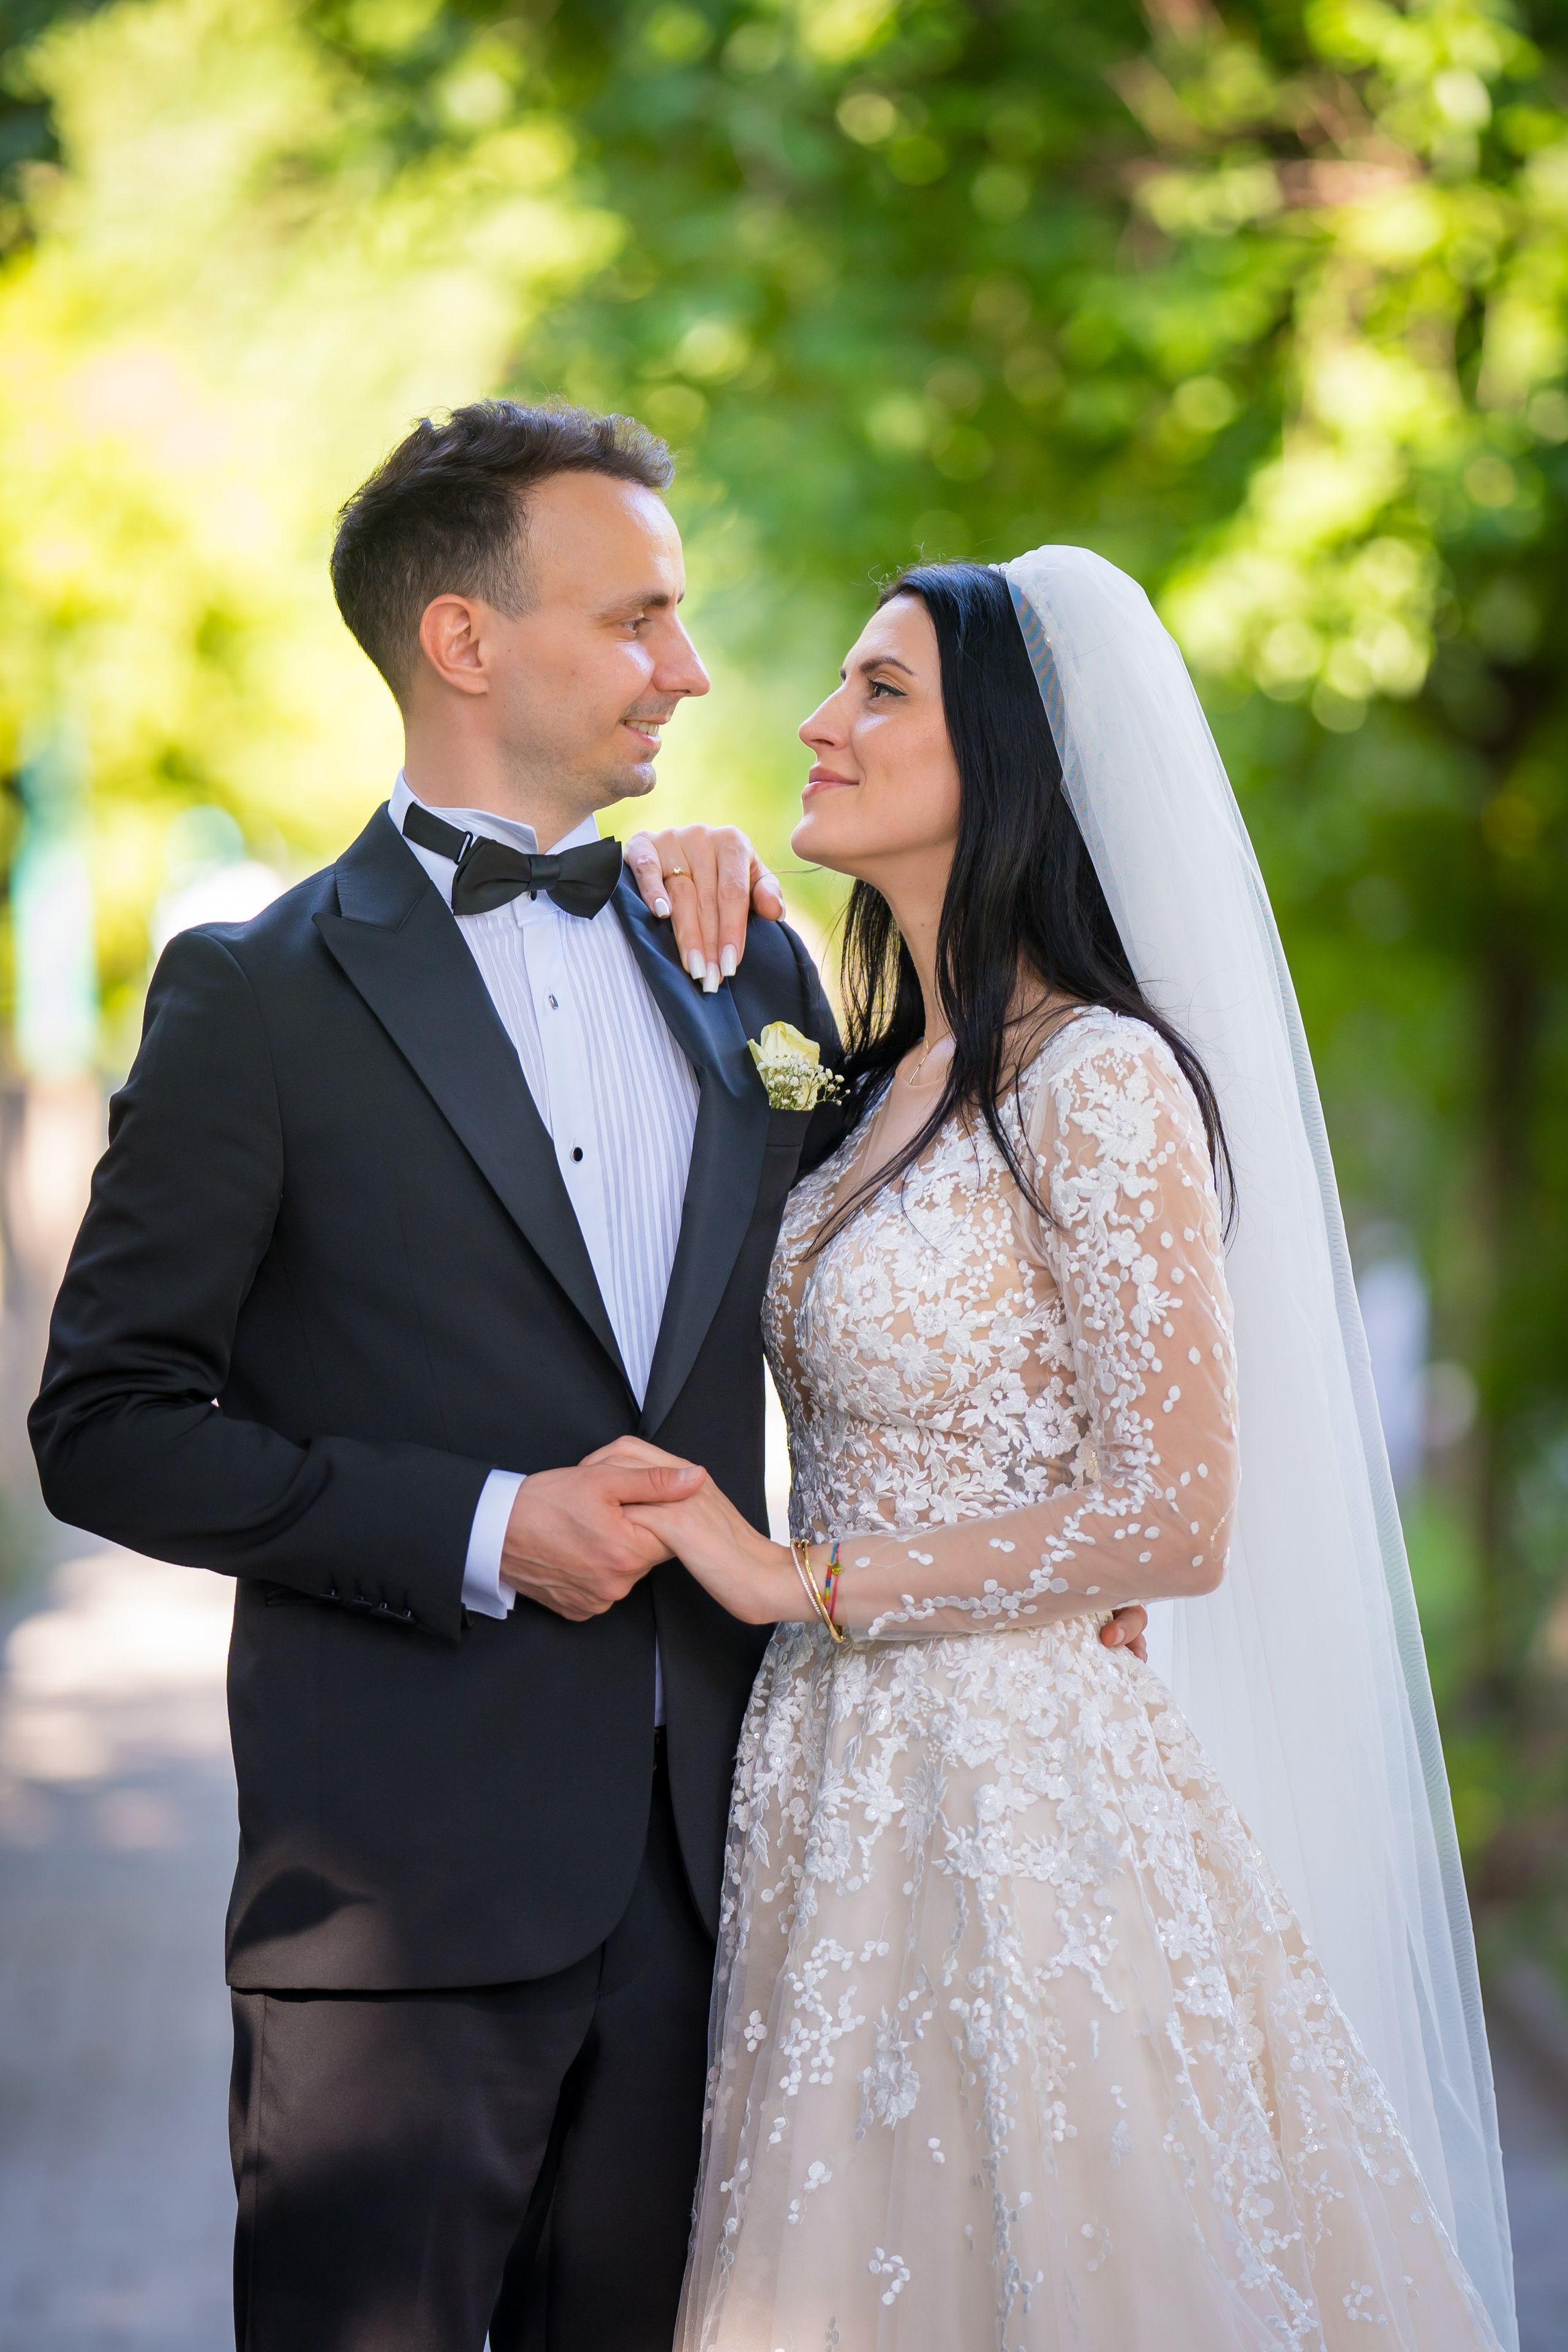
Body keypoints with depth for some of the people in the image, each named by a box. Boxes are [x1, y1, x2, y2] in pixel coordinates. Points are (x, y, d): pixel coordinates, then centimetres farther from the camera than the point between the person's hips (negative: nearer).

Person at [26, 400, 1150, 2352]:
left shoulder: (745, 970, 12)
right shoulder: (255, 999, -4)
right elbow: (106, 1430, -6)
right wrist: (480, 1530, -15)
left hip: (694, 1874, 5)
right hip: (403, 1885, -5)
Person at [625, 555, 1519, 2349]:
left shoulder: (1098, 1080, -15)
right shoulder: (890, 1081, 10)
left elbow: (1176, 1517, -18)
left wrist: (808, 1583, -15)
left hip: (1014, 1798, -8)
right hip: (839, 1792, 8)